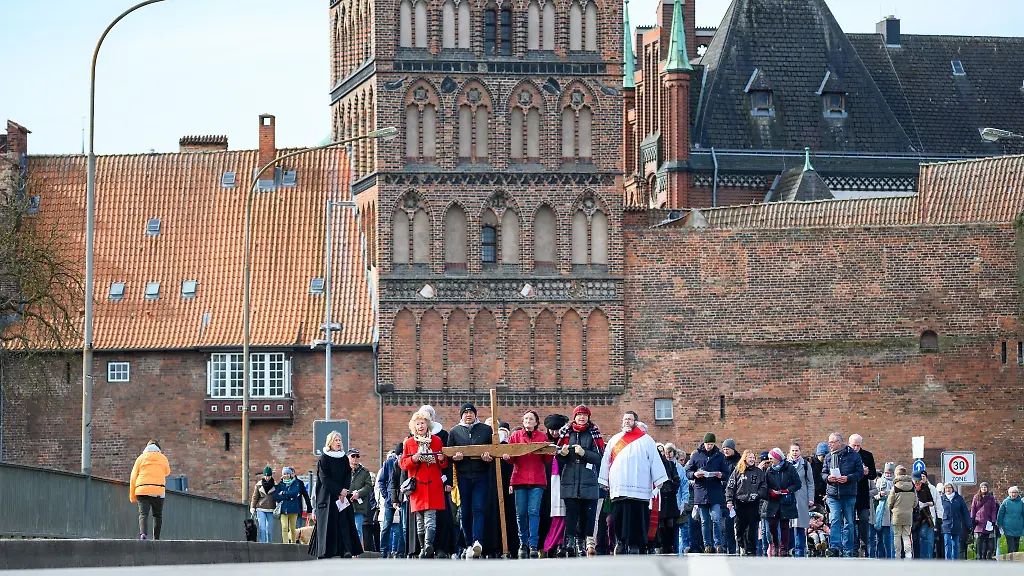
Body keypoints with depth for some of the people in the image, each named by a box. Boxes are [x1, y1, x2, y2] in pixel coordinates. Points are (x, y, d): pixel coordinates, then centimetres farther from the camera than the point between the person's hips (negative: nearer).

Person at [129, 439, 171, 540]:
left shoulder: (141, 458, 8)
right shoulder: (163, 458, 10)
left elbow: (133, 478, 6)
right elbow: (167, 472, 28)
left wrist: (132, 496, 11)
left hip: (142, 490, -1)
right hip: (158, 490, 1)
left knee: (143, 514, -9)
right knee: (157, 515, 14)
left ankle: (143, 534, -32)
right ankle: (156, 538, 10)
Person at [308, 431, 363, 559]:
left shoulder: (344, 458, 12)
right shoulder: (323, 459, -1)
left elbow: (348, 476, 9)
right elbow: (324, 479, -9)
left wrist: (344, 492, -8)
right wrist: (339, 490, -14)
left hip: (342, 496, 4)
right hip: (327, 497, -4)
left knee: (344, 523, -8)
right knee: (327, 524, -5)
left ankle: (347, 551, -19)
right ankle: (323, 555, -3)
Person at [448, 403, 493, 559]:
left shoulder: (486, 430, 8)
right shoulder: (454, 432, 10)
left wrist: (490, 457, -11)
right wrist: (454, 457, -11)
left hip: (481, 476, -2)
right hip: (463, 476, 2)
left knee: (479, 509, -12)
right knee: (465, 511, 4)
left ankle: (477, 542, -23)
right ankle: (469, 544, 10)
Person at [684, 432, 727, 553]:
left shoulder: (720, 456, 8)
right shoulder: (696, 455, 7)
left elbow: (726, 476, 10)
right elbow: (688, 472, 9)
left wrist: (721, 476, -13)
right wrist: (694, 474, -13)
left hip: (716, 492, -1)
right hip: (701, 492, 1)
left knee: (716, 519, -11)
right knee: (704, 521, 5)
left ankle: (718, 544, -6)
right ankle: (708, 545, 10)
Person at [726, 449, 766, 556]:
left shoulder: (759, 472, 8)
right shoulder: (737, 471, 6)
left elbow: (764, 487, 7)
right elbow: (730, 487, 4)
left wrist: (757, 494, -11)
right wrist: (729, 500, -5)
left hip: (753, 504, 0)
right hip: (740, 503, 0)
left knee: (751, 528, -3)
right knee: (740, 527, 3)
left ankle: (751, 551, 1)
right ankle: (742, 546, 21)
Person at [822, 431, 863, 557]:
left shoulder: (853, 455, -1)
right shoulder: (829, 457, 10)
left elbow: (860, 472, -2)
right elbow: (823, 473, 14)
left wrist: (848, 478, -17)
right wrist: (828, 478, -8)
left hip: (849, 495, -2)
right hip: (833, 494, 2)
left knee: (848, 522, 5)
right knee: (835, 520, -12)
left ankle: (848, 550, 10)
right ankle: (835, 546, -18)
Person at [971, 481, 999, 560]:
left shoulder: (991, 498, 8)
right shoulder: (976, 497, 11)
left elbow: (993, 510, 6)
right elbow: (973, 509, 11)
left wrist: (993, 521, -2)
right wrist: (972, 519, 2)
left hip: (988, 522, -1)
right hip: (979, 522, 1)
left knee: (988, 540, -3)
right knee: (980, 540, -1)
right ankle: (980, 557, 1)